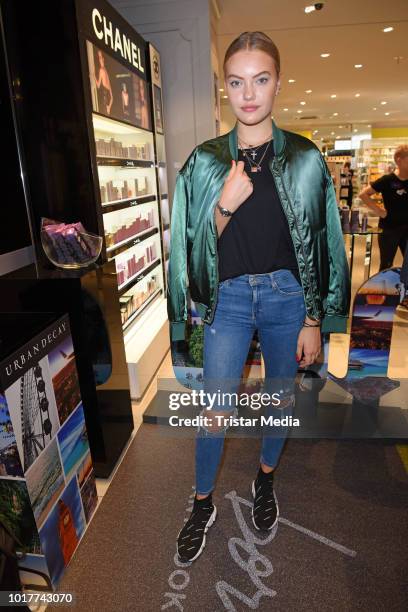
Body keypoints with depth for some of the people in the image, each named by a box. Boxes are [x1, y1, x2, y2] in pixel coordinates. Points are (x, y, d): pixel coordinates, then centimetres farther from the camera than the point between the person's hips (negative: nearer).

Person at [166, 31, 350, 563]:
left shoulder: (305, 159, -1)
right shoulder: (206, 160, 0)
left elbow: (320, 244, 0)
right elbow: (200, 243, 0)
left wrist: (313, 321, -3)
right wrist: (225, 204, -20)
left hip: (286, 295, 1)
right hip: (228, 297, 0)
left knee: (282, 396, 16)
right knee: (215, 413, 2)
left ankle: (266, 480, 43)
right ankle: (203, 505, 28)